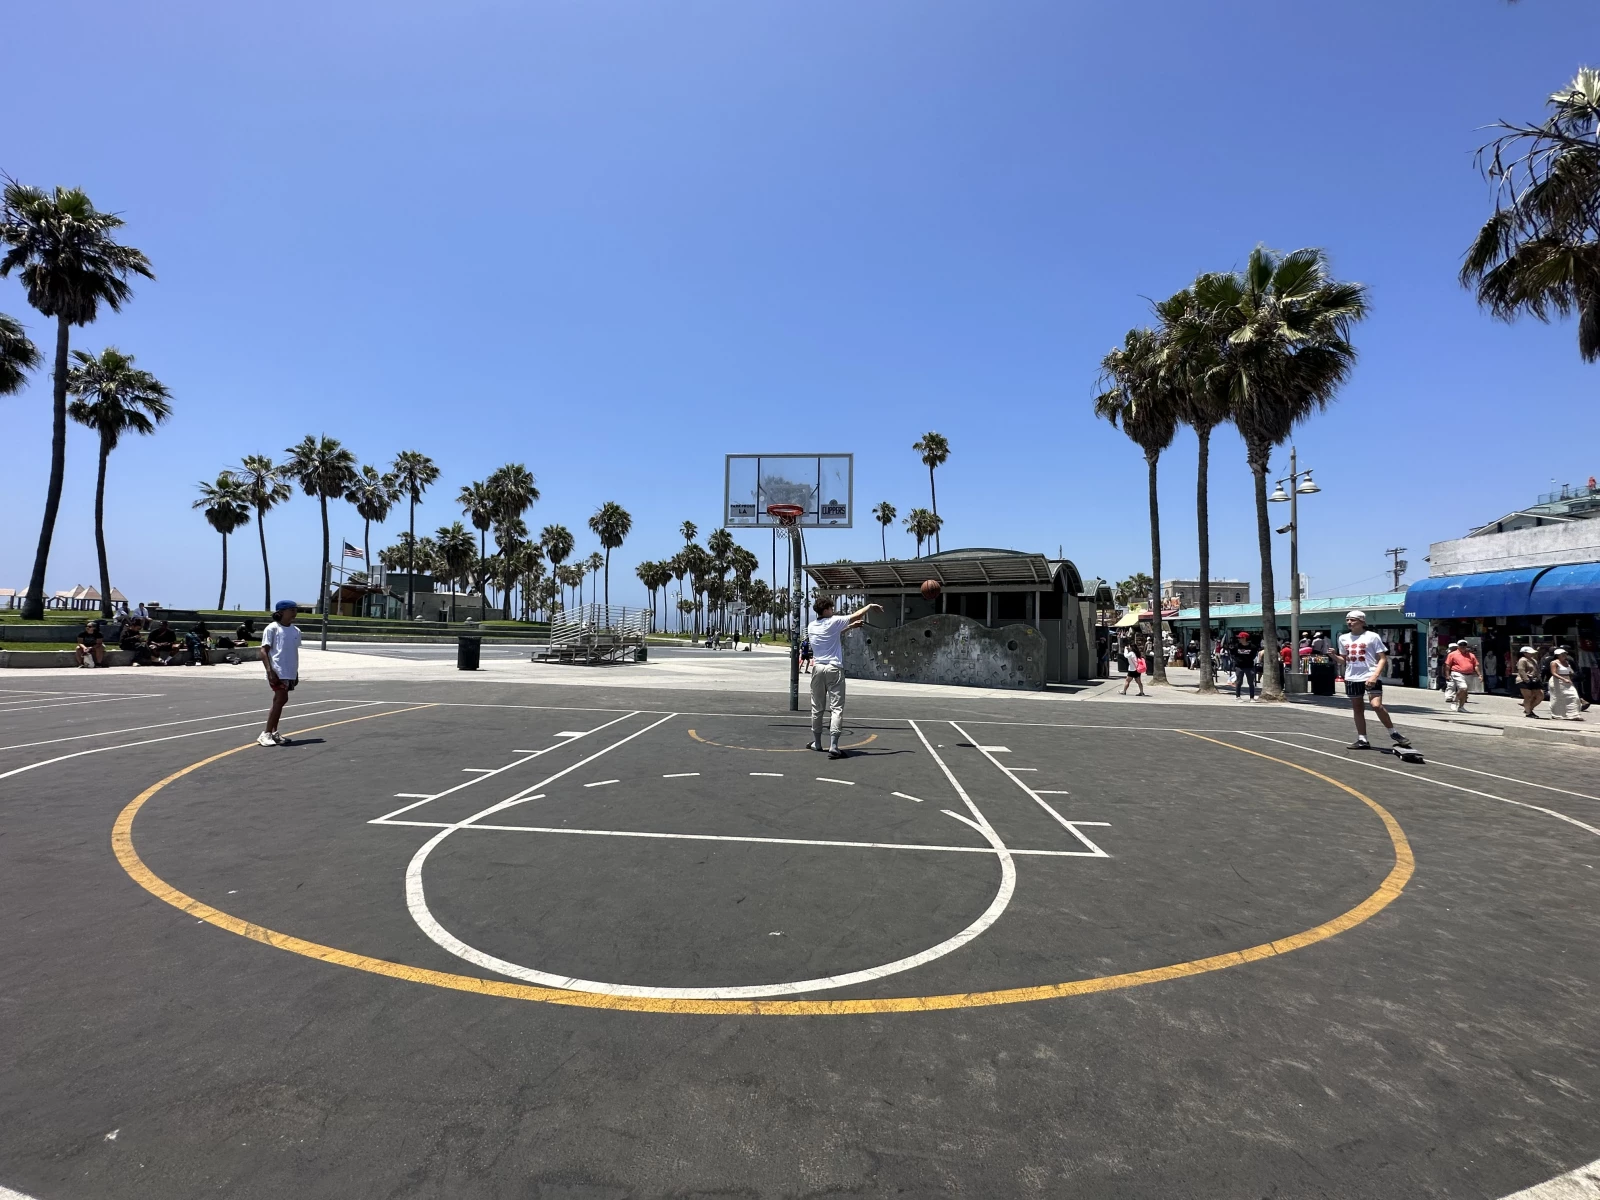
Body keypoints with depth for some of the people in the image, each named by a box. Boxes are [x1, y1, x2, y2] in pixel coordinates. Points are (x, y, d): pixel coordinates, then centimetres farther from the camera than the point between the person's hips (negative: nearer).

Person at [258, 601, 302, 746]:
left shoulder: (296, 631, 12)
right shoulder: (272, 628, -7)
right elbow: (264, 650, -10)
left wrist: (296, 673, 20)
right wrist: (269, 671, -19)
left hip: (290, 673, 7)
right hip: (277, 671, -7)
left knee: (279, 701, 13)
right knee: (281, 700, -14)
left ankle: (273, 732, 20)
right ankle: (266, 734, -7)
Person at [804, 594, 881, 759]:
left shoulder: (811, 626, 9)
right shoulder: (833, 622, -7)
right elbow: (856, 615, 2)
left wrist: (850, 626, 22)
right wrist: (871, 606, 17)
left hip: (818, 668, 5)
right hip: (834, 669, -5)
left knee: (817, 707, 14)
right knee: (836, 708, -5)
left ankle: (816, 743, 24)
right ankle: (833, 747, -14)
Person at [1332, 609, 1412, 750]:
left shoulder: (1372, 636, -4)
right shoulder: (1343, 638, 10)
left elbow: (1383, 659, -6)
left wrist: (1374, 676, -19)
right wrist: (1334, 655, -3)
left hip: (1371, 677, -5)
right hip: (1352, 678, 5)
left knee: (1377, 705, -19)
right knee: (1357, 709, 8)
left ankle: (1394, 733, 0)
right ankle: (1362, 740, 14)